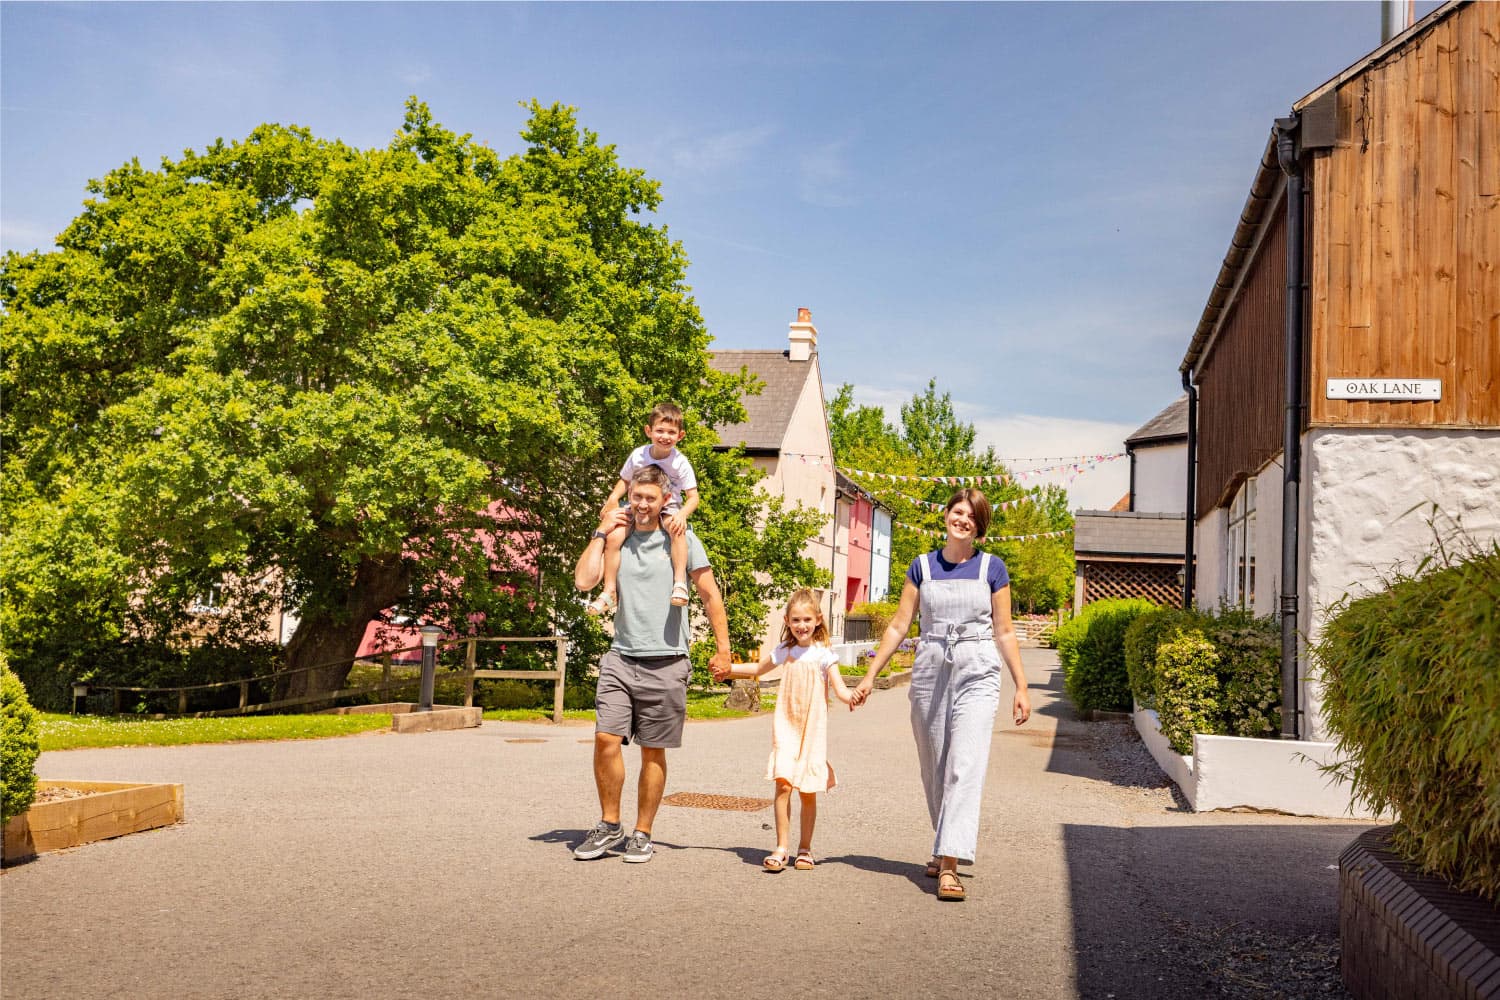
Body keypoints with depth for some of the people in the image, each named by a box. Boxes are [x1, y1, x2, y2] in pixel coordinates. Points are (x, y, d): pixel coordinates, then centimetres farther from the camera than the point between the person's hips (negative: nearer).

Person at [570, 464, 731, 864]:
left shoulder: (682, 540, 2)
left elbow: (711, 596, 5)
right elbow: (583, 580, -6)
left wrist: (723, 650, 2)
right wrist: (601, 532, -2)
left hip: (666, 662, -2)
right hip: (621, 657, 2)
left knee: (653, 752, 5)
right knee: (606, 739, -9)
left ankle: (642, 833, 17)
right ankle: (609, 826, 8)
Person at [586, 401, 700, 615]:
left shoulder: (680, 463, -13)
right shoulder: (639, 455, -6)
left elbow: (693, 497, -12)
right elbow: (625, 480, 10)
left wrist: (682, 514, -32)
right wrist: (613, 499, -9)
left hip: (668, 508, -2)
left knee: (677, 529, -38)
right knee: (613, 537, -21)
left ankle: (680, 582, -34)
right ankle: (609, 592, -10)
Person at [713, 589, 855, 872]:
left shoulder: (823, 654, -2)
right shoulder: (785, 651, 8)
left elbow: (839, 688, -13)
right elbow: (759, 669, 28)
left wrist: (849, 696, -34)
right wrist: (730, 670, 20)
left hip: (812, 731, -1)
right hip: (786, 727, 2)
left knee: (808, 792, 3)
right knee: (783, 784, -13)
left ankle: (805, 849, 19)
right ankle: (781, 848, -8)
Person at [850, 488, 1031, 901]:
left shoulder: (991, 568, 4)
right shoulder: (923, 566, 8)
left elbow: (1004, 632, 7)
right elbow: (899, 625, 9)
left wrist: (1021, 687, 4)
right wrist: (870, 676, 5)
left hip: (976, 673, -2)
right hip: (930, 671, 3)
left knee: (965, 766, -14)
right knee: (934, 770, 9)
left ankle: (950, 865, -17)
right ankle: (945, 849, 26)